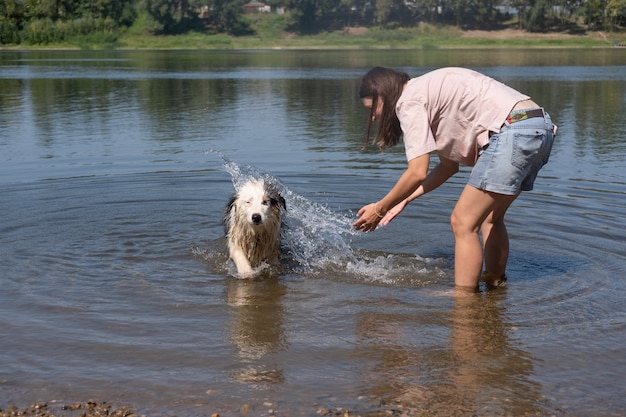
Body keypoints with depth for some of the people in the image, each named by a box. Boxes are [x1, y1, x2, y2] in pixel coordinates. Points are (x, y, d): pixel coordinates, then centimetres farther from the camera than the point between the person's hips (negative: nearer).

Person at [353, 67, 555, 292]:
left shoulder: (409, 101, -3)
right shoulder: (431, 95, 25)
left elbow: (418, 173, -10)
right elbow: (449, 165, 26)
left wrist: (379, 208, 2)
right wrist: (405, 199, 25)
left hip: (513, 131, -10)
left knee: (463, 222, -4)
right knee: (490, 217, 22)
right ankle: (495, 284, 32)